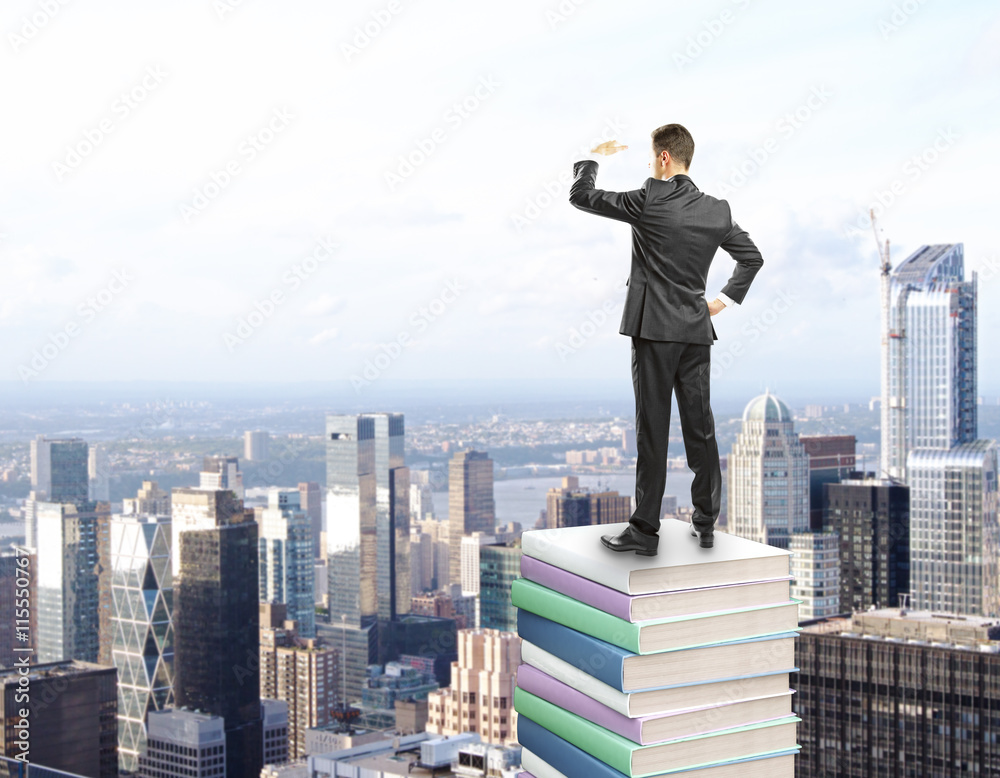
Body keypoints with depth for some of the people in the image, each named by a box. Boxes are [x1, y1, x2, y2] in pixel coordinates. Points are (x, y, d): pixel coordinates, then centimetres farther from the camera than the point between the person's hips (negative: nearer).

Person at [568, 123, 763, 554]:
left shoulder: (648, 201, -10)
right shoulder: (717, 210, 8)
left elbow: (581, 195, -2)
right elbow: (752, 256, 19)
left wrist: (593, 157, 15)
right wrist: (726, 298, 21)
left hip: (654, 328, -5)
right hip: (697, 330, 5)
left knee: (652, 429, -3)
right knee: (700, 426, 9)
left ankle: (644, 530, 0)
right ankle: (705, 522, 15)